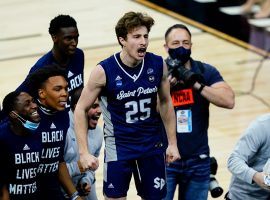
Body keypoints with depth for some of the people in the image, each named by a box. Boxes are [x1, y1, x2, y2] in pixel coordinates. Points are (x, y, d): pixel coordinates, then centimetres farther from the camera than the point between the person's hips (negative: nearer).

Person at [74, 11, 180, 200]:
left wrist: (172, 143, 7)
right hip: (119, 147, -3)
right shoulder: (104, 71, -17)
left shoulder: (158, 65, -8)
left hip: (152, 145, 3)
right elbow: (81, 109, -8)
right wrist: (84, 152, -14)